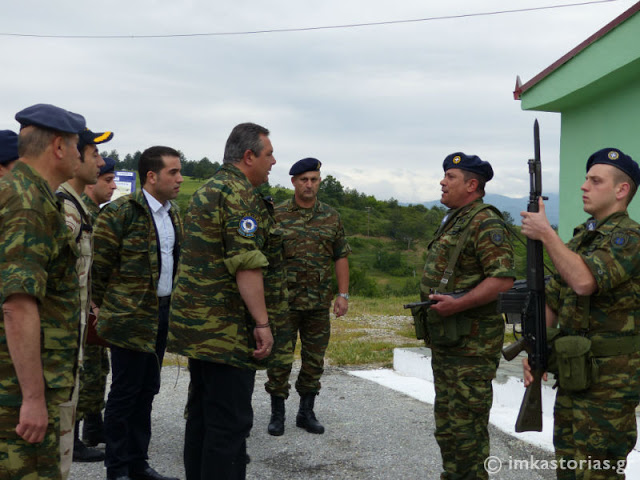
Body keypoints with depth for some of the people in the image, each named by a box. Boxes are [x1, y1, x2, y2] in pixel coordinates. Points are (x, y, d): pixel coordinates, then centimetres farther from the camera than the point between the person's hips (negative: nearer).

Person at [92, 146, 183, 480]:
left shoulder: (173, 214, 11)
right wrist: (105, 309, -3)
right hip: (131, 318, -7)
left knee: (147, 390, 14)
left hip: (162, 313, 7)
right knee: (124, 392, 1)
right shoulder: (120, 212, -13)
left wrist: (172, 304, 16)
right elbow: (99, 266, -9)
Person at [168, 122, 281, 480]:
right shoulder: (239, 194, -13)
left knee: (203, 413, 16)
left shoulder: (207, 191, 18)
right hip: (228, 329, -10)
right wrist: (262, 322, -18)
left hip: (200, 325, 10)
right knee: (230, 422, -6)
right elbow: (246, 264, -21)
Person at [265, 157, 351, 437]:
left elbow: (341, 257, 8)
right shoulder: (277, 215, -1)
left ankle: (306, 413, 22)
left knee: (314, 361, 9)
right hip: (284, 302, -2)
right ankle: (277, 414, 16)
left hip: (319, 303, 3)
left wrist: (343, 294, 1)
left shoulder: (331, 217, 6)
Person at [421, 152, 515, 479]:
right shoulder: (452, 222, 16)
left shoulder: (485, 223, -16)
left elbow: (503, 279, -25)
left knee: (466, 427, -4)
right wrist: (429, 305, 15)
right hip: (444, 340, 10)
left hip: (471, 343, -10)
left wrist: (457, 305, -27)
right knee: (446, 422, 18)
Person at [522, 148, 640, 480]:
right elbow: (552, 300, 15)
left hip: (608, 380, -9)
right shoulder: (580, 238, 14)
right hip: (573, 375, 9)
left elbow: (584, 281, -31)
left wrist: (545, 233, -22)